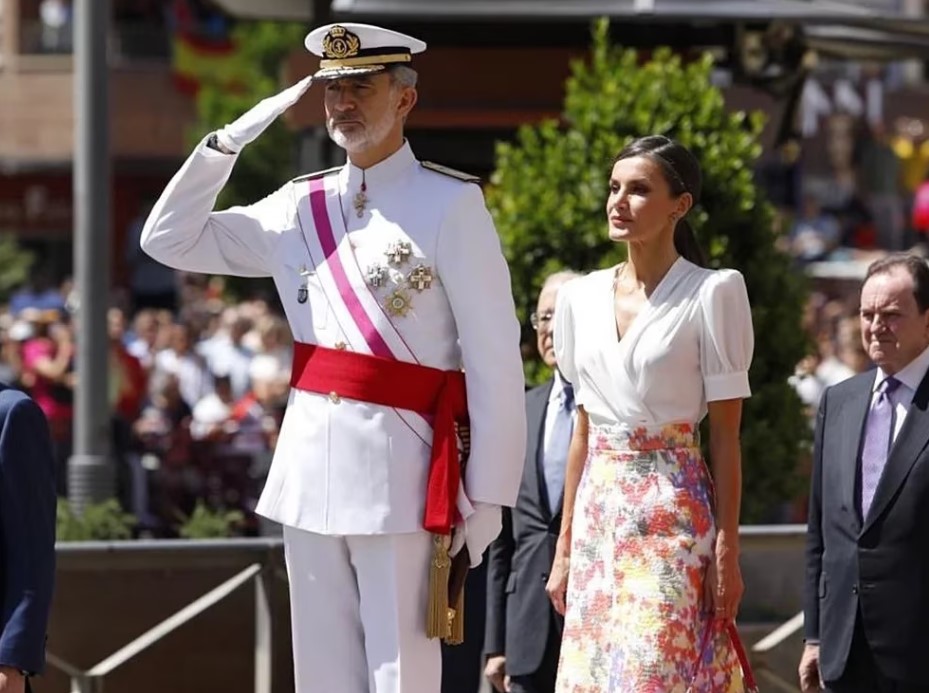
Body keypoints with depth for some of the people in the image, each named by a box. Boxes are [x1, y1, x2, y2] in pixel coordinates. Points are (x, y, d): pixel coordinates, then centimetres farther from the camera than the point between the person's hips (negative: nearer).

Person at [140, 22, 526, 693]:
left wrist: (488, 494, -11)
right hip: (310, 466, 6)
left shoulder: (450, 204, -5)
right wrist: (231, 141, 4)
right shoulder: (299, 208, 12)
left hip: (399, 471, -6)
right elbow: (169, 240, 16)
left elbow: (496, 361, -8)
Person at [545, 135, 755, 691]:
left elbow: (726, 435, -6)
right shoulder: (584, 297, 11)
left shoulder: (711, 293, -5)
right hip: (599, 517, 6)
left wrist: (727, 551, -10)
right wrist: (564, 548, 14)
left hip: (673, 517, -6)